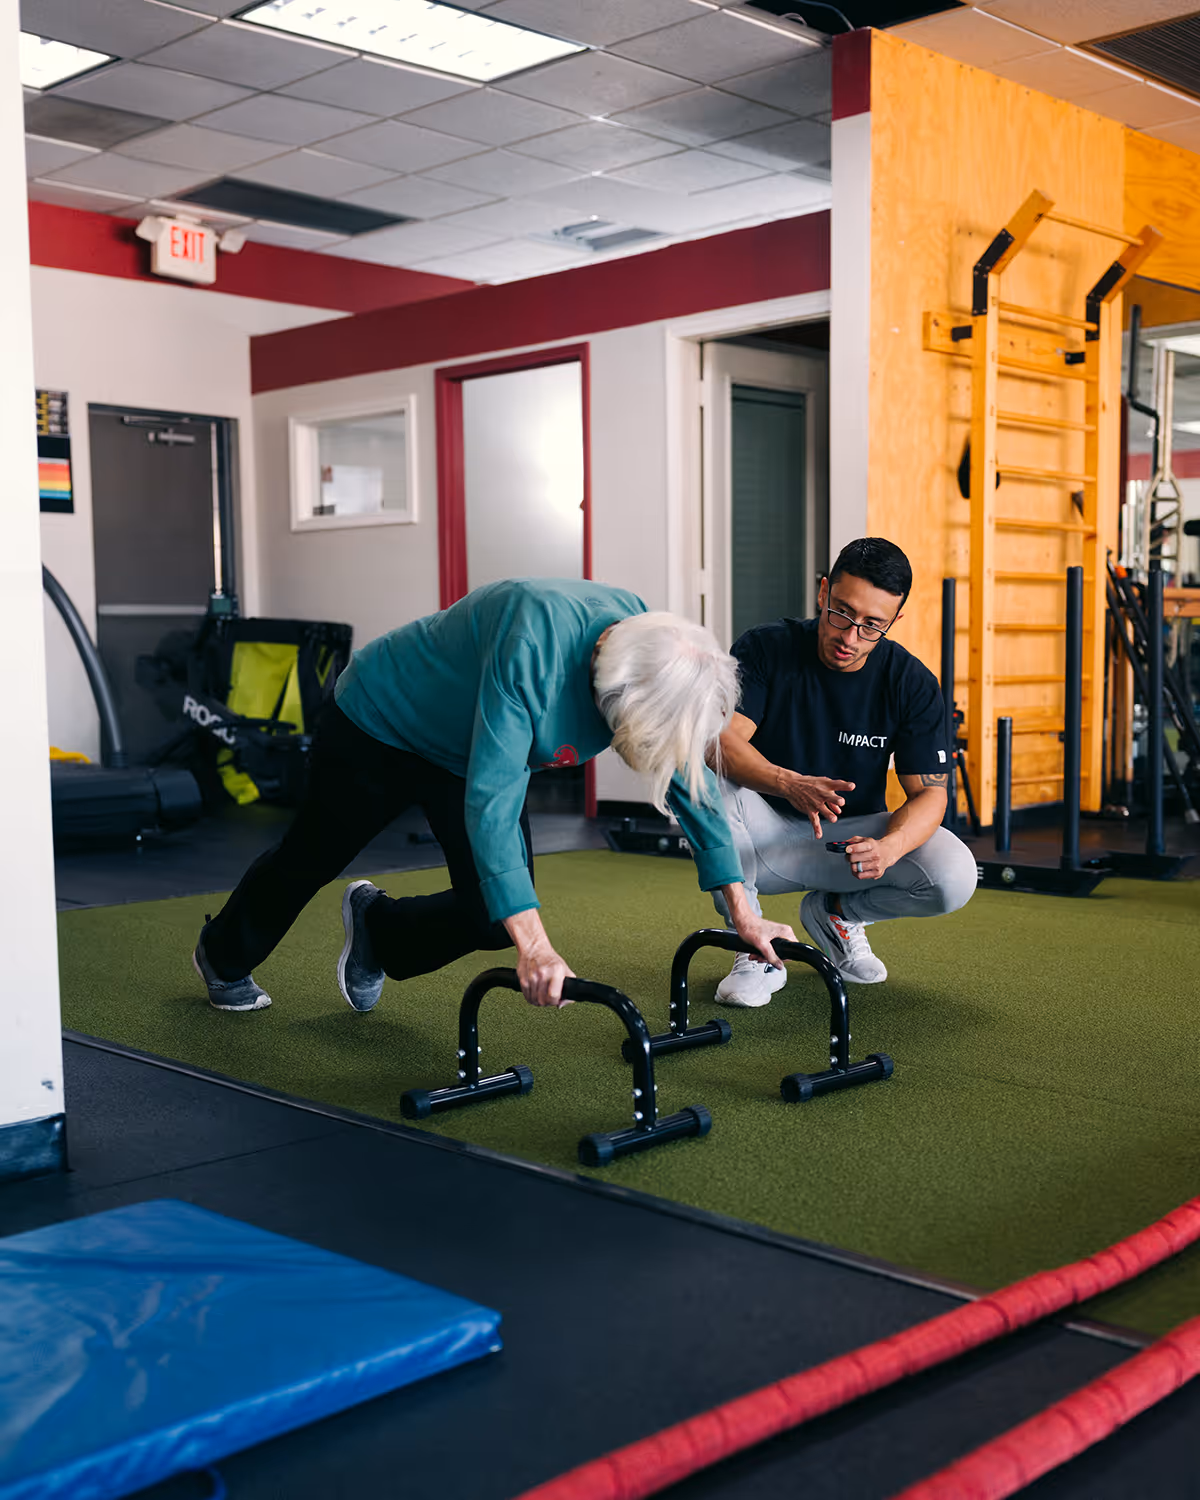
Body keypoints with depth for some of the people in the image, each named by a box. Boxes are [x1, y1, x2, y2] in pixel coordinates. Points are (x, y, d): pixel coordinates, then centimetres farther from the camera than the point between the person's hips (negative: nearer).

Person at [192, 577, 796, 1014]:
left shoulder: (648, 637, -22)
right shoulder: (531, 646, -43)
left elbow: (691, 779, -13)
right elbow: (489, 797, -45)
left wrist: (742, 913, -13)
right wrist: (534, 946, -50)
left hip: (467, 750, 6)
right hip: (378, 723, -5)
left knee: (493, 919, -5)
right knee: (310, 858, 17)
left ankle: (375, 931, 27)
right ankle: (223, 956, 48)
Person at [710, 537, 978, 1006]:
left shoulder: (912, 684, -11)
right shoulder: (766, 649, -14)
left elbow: (929, 792, -12)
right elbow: (722, 741, -26)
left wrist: (888, 847, -36)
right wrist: (790, 784, -47)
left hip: (851, 836, 1)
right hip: (765, 834, -1)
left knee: (955, 877, -25)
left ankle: (836, 912, 7)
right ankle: (755, 947, -14)